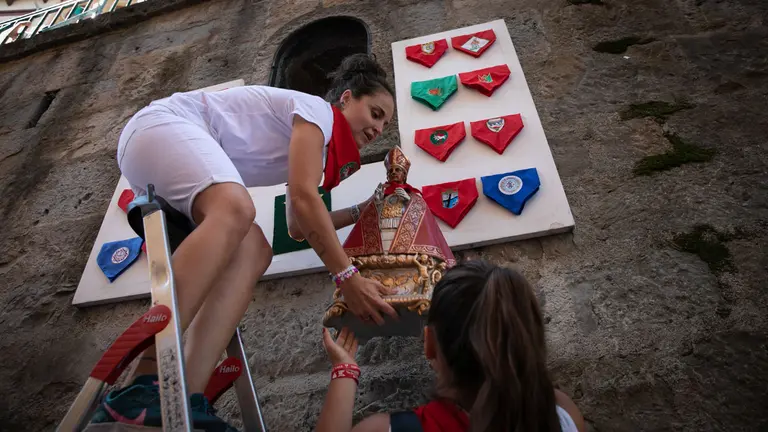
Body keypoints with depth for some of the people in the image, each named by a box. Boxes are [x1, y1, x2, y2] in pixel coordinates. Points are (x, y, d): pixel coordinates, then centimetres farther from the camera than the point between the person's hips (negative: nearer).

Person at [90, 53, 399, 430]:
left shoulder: (317, 147, 19)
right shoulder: (317, 110, -8)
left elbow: (298, 226, 19)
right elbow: (303, 199, -22)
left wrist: (364, 211, 21)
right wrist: (346, 276, -22)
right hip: (162, 124, -8)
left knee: (254, 252, -15)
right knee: (236, 210, -37)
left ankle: (184, 397, -29)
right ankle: (145, 383, -43)